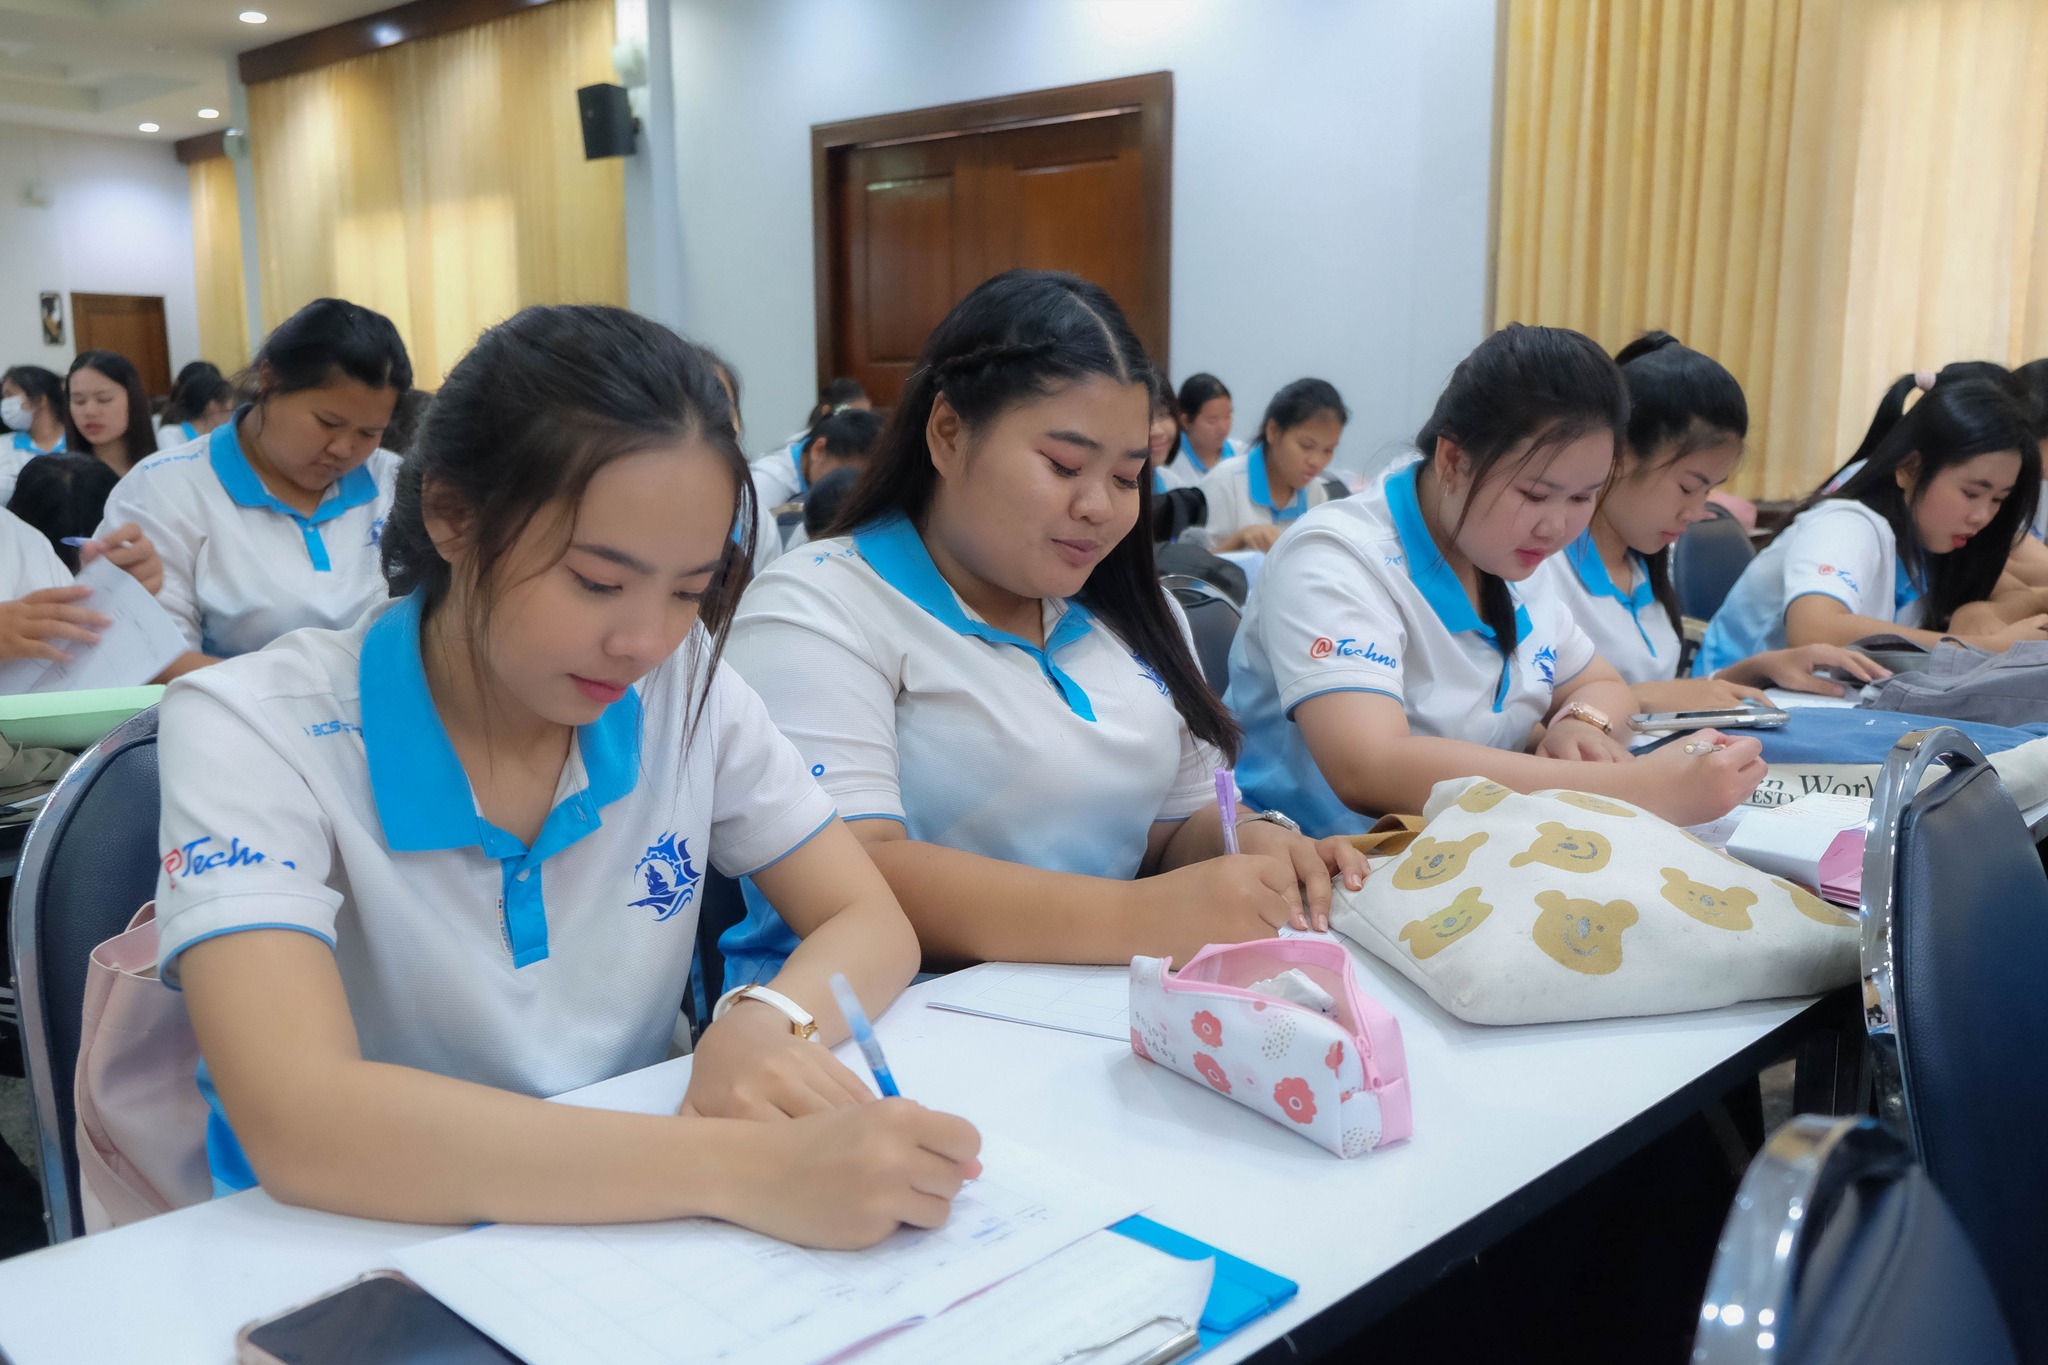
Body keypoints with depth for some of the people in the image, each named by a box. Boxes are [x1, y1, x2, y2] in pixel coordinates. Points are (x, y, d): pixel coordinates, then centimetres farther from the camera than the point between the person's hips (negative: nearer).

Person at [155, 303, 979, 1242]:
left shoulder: (688, 688, -4)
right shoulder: (253, 731, -16)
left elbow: (872, 924, -1)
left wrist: (771, 1023, -24)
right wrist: (742, 1166, -37)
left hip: (634, 1252, 3)